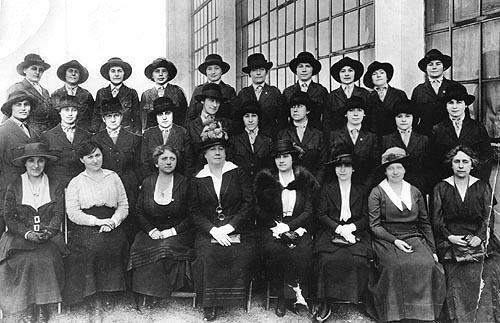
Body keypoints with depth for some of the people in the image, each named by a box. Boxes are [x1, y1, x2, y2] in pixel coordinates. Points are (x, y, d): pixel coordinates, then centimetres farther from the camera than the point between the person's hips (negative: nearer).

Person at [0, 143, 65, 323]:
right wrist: (27, 233, -13)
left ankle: (43, 307, -15)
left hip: (49, 236, 0)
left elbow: (59, 214, 5)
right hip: (20, 236, 0)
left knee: (48, 259, -28)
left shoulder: (54, 186, 9)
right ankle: (27, 309, -15)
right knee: (25, 260, -28)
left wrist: (48, 232, -13)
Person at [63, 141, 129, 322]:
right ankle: (93, 304, -20)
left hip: (111, 226, 2)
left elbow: (124, 205, 12)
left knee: (115, 244, -28)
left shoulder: (113, 177, 17)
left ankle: (106, 292, -8)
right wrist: (96, 221, -11)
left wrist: (112, 221, -7)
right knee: (92, 247, -29)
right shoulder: (75, 183, 11)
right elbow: (72, 213, 0)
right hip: (84, 227, -1)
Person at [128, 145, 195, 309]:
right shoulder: (147, 183, 9)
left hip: (178, 233, -3)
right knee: (140, 249, -27)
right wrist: (151, 230, -5)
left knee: (166, 247, -32)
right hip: (153, 232, 3)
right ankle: (150, 291, -13)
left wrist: (173, 231, -12)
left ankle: (154, 294, -13)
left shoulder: (185, 183, -1)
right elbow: (139, 211, 11)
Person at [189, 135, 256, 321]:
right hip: (209, 231, 1)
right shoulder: (198, 180, 11)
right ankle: (209, 304, -15)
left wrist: (230, 226, -10)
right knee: (208, 254, -28)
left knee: (240, 256, -29)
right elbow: (194, 212, 6)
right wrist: (213, 230, -10)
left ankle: (232, 296, -9)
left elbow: (248, 203, 1)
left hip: (237, 229, -1)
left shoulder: (238, 173, 7)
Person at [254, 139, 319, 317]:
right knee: (273, 249, -29)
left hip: (298, 226, 0)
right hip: (273, 227, 1)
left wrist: (289, 226, -12)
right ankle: (282, 296, -12)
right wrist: (278, 227, -12)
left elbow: (310, 211, 0)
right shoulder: (265, 178, 6)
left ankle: (296, 292, -10)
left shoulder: (304, 177, 5)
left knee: (302, 252, -29)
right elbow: (261, 211, 3)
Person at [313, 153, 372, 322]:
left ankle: (356, 299, -13)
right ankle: (326, 305, -23)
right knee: (327, 260, -29)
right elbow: (321, 214, 5)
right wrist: (339, 228, -10)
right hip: (330, 233, -1)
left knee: (358, 260, -29)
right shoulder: (327, 188, 14)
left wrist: (350, 227, -9)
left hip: (355, 233, 1)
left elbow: (365, 218, 11)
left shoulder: (361, 190, 18)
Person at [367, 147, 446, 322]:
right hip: (386, 240, -3)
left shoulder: (415, 192, 17)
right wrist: (395, 240, -14)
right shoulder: (377, 193, 5)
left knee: (427, 264, -25)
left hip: (414, 238, 3)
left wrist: (433, 250, 8)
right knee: (396, 265, -32)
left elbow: (425, 223, 17)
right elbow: (375, 226, 0)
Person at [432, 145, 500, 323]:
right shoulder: (441, 188, 9)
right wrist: (450, 237, -10)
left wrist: (480, 237, -11)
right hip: (450, 240, -1)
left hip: (479, 239, 1)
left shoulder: (482, 187, 11)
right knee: (458, 275, -21)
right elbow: (437, 221, 5)